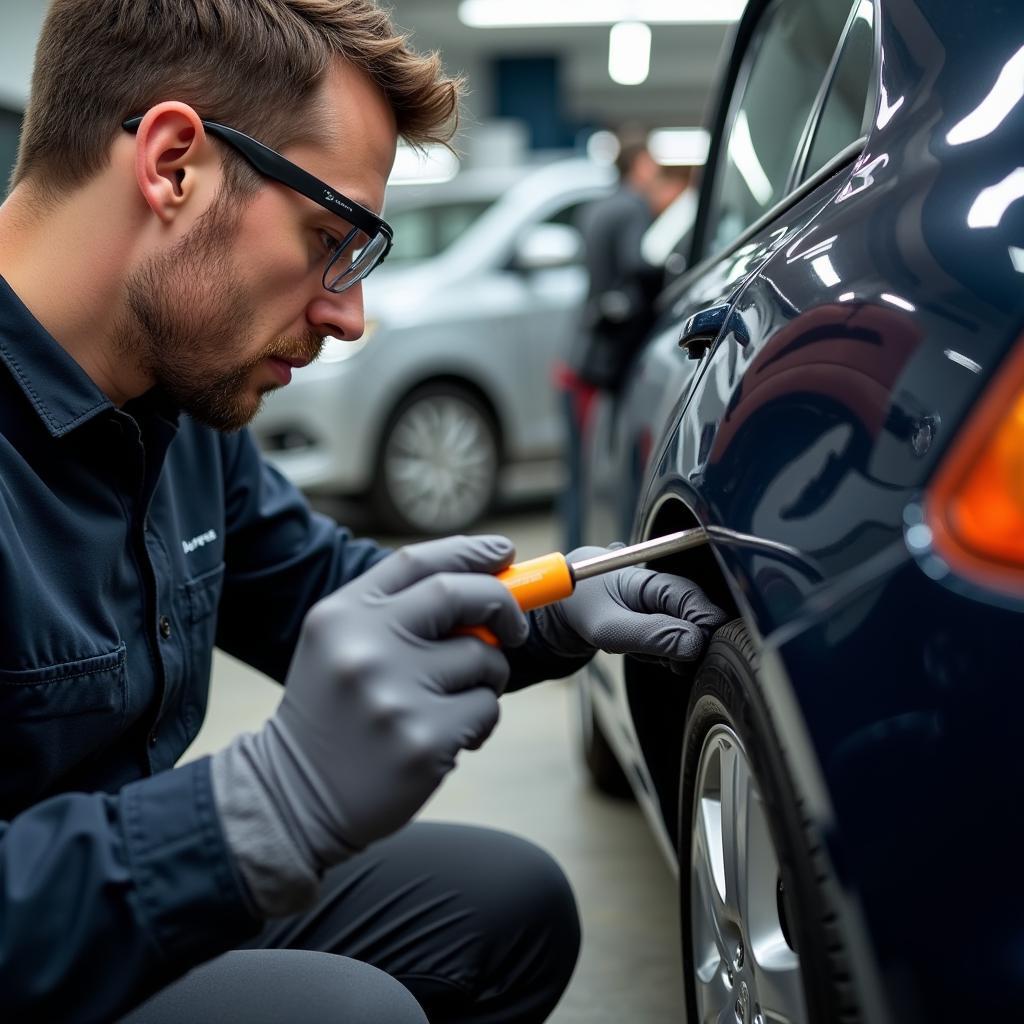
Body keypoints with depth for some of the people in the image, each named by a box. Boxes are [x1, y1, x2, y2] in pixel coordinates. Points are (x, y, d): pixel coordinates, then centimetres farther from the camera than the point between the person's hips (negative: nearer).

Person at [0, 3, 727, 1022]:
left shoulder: (183, 405, 0)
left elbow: (336, 600, 14)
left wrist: (561, 613, 1)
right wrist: (279, 803, -41)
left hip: (149, 908, 8)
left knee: (513, 904, 8)